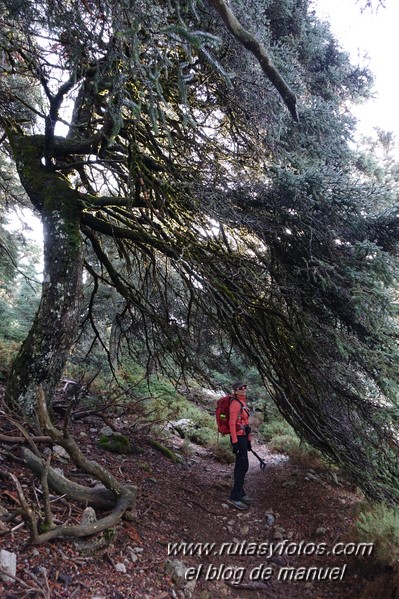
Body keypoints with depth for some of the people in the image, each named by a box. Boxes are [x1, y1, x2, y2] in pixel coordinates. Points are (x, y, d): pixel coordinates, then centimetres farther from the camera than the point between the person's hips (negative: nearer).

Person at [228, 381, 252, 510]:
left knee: (240, 465, 15)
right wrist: (235, 442, -24)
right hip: (238, 438, -10)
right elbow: (232, 423, -21)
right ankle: (234, 497, -7)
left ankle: (240, 493, 24)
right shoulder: (235, 403, -16)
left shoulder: (243, 403, 15)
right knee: (243, 466, -10)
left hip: (243, 437, 10)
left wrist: (248, 440, 20)